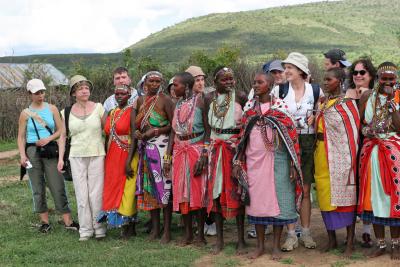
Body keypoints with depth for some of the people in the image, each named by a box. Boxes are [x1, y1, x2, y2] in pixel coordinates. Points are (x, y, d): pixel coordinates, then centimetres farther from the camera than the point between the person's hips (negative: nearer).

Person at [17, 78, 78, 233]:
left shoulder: (52, 109, 5)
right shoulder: (25, 113, 4)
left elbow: (60, 130, 6)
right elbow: (21, 137, 4)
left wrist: (48, 139, -10)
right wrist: (22, 155, -7)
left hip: (50, 150, 0)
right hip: (32, 151, 0)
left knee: (58, 186, -3)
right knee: (38, 188, 4)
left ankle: (68, 221, 0)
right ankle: (44, 221, 13)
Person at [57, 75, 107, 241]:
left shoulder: (98, 108, 2)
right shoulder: (67, 113, 6)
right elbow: (63, 136, 10)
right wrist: (61, 158, 4)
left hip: (97, 154, -1)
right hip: (76, 157, 1)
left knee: (96, 193, -2)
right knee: (81, 194, 1)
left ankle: (99, 227, 8)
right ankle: (85, 229, 8)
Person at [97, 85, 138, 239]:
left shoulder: (131, 112, -8)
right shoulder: (112, 113, 14)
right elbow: (107, 136, 16)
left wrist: (129, 159, -20)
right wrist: (106, 156, 10)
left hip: (127, 155, -7)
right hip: (112, 156, 7)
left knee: (127, 189, -2)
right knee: (114, 188, 8)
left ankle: (129, 228, 7)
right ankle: (125, 225, 17)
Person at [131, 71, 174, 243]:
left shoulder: (165, 100, -5)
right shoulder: (140, 100, 14)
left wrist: (155, 131, -15)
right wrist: (136, 132, -2)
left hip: (162, 147, -6)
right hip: (145, 148, 6)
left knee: (163, 186, -6)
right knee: (148, 186, 7)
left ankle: (167, 230, 0)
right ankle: (155, 228, 16)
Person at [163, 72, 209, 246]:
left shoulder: (199, 101, -7)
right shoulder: (178, 104, 11)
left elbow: (208, 129, -11)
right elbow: (173, 131, 12)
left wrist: (204, 155, -19)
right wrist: (168, 157, 8)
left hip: (197, 149, -6)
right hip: (179, 151, 6)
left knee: (198, 191, -2)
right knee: (181, 191, 7)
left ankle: (200, 234, 7)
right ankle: (188, 234, 16)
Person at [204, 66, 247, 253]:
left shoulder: (240, 96, -4)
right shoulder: (209, 98, 5)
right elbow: (206, 125, 10)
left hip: (236, 145, -3)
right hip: (215, 146, 3)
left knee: (236, 189, -2)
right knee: (216, 189, 4)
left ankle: (241, 239, 7)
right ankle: (219, 238, 13)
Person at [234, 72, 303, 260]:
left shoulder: (280, 107, -2)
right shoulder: (249, 108, 9)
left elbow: (292, 137, -5)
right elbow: (243, 138, 12)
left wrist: (294, 165, -10)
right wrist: (238, 162, 6)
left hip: (276, 160, -3)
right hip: (254, 161, 3)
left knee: (277, 199, 1)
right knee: (257, 200, 6)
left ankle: (276, 246, 12)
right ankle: (260, 245, 17)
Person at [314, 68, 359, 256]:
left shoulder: (347, 103, -7)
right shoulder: (323, 102, 12)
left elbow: (352, 132, -11)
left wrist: (350, 160, -15)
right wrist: (318, 153, 7)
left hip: (340, 155, -7)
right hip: (322, 154, 7)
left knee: (345, 195, -1)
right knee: (325, 196, 9)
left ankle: (350, 242, 8)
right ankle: (332, 239, 21)